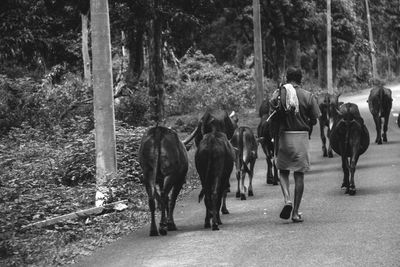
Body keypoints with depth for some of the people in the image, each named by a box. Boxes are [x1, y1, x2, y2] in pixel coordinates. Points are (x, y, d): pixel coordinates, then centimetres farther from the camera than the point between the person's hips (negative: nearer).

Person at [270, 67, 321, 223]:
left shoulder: (279, 94, 0)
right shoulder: (308, 96, 0)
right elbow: (314, 119, -1)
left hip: (284, 135, 0)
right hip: (302, 136, 0)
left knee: (283, 171, 15)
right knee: (299, 175, 6)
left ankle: (287, 200, -10)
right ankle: (295, 212, 6)